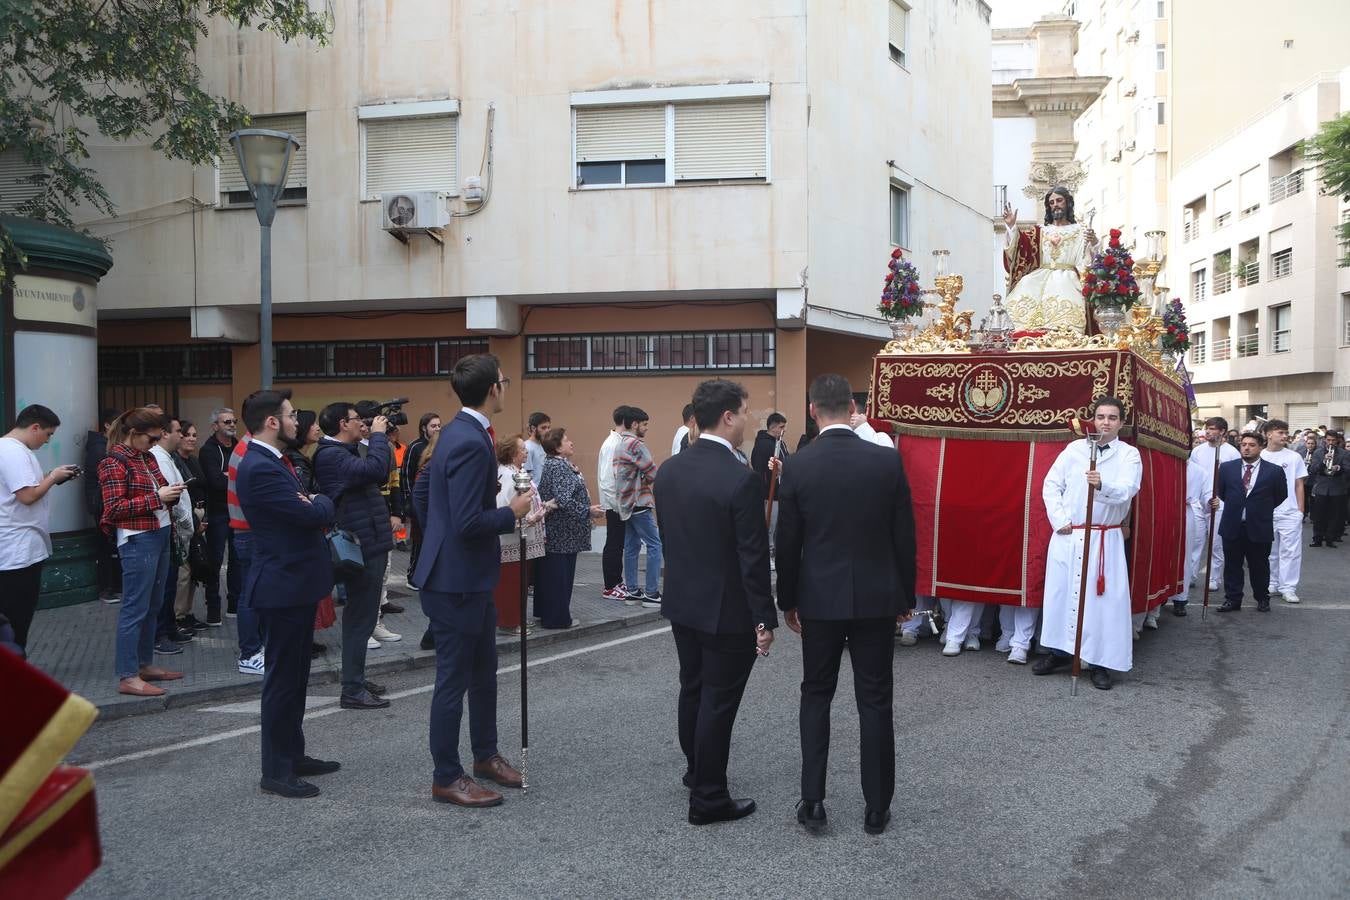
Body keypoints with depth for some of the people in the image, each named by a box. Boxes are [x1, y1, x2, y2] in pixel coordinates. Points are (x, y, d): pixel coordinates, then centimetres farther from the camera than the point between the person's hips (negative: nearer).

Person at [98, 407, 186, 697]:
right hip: (137, 540, -9)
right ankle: (128, 677, -1)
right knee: (135, 609, -6)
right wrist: (157, 497, -18)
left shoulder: (146, 457, 14)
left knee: (151, 607, 14)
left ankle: (145, 664, 24)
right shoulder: (115, 462, -9)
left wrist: (171, 494, 3)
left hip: (160, 536, 9)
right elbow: (114, 508, -14)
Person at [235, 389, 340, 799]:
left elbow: (309, 510, 15)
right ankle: (275, 772, 10)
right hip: (283, 585, -10)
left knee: (295, 676, 18)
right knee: (282, 679, -1)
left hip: (295, 583, 10)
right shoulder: (260, 468, -21)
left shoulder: (273, 462, 12)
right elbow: (313, 514, -24)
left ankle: (293, 755, 30)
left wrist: (312, 502, -7)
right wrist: (321, 500, -2)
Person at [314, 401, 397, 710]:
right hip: (363, 546, -11)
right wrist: (378, 435, -14)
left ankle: (356, 679, 28)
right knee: (361, 617, -6)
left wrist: (380, 438, 10)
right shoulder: (331, 455, -16)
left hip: (369, 543, 11)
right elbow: (375, 469, -30)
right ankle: (352, 690, 0)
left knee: (361, 615, 17)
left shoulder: (345, 452, 16)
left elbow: (381, 476, 22)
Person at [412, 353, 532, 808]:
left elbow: (420, 492, 17)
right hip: (457, 580, -10)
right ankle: (446, 778, 17)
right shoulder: (471, 443, -23)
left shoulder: (457, 432, 8)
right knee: (454, 679, 3)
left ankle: (485, 754, 36)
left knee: (484, 671, 21)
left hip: (469, 577, 10)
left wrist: (438, 539, 24)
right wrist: (512, 512, -13)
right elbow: (469, 522, -28)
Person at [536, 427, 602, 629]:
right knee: (559, 573, -2)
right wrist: (588, 511, -19)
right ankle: (558, 617, 5)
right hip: (562, 532, -10)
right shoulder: (557, 466, -19)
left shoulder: (562, 464, 13)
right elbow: (564, 500, -25)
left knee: (556, 573, 15)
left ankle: (549, 613, 23)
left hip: (563, 531, 10)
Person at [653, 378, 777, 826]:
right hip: (728, 610, -7)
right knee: (718, 701, 4)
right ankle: (708, 798, 15)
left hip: (682, 602, 7)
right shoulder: (741, 479, -22)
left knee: (692, 690, 22)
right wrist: (765, 618, -12)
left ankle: (696, 770, 40)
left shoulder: (668, 470, 0)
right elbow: (753, 558, -20)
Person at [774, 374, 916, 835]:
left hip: (820, 598, 0)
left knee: (816, 695, 15)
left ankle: (812, 800, 13)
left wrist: (787, 601, 10)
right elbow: (905, 537, -2)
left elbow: (787, 543, -3)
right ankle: (876, 808, 17)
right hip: (877, 597, 0)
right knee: (874, 701, 9)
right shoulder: (887, 460, -7)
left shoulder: (797, 467, -9)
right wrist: (906, 596, 11)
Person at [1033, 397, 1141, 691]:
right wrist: (1059, 520, -4)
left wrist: (1103, 485, -39)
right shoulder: (1074, 449, 6)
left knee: (1104, 598, -4)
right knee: (1060, 592, 6)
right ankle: (1059, 651, 21)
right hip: (1067, 535, 2)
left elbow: (1127, 491, -18)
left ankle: (1101, 663, 6)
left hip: (1105, 540, -2)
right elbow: (1051, 484, 7)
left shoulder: (1129, 455, -1)